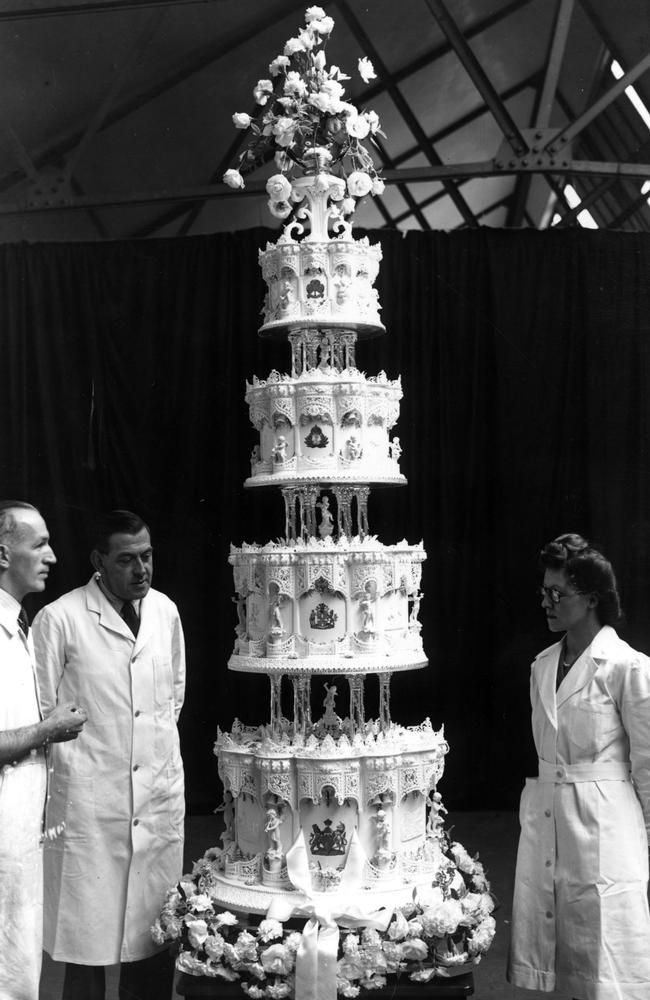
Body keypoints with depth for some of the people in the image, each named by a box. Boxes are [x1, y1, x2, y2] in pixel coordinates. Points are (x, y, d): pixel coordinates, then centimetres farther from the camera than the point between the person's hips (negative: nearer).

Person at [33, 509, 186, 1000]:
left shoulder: (166, 611, 6)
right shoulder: (59, 620, -10)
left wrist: (157, 748, 12)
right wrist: (74, 765, -2)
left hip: (161, 798, 5)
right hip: (90, 805, -4)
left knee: (157, 935, 12)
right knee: (88, 939, 3)